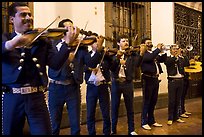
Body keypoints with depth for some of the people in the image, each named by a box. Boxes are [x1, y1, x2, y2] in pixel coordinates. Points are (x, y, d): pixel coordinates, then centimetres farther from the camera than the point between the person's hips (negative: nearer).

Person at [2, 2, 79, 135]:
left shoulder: (42, 41, 7)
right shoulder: (5, 39, 5)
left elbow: (56, 64, -6)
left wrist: (67, 42, -19)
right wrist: (11, 44, -38)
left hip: (37, 97, 0)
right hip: (11, 97, 0)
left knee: (44, 132, 3)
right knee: (10, 132, 14)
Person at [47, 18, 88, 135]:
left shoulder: (80, 46, 5)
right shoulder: (54, 44, 3)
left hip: (73, 87, 1)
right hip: (56, 87, -1)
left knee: (76, 125, 8)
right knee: (54, 125, 9)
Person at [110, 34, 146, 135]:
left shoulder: (132, 54, 4)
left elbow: (137, 64, -15)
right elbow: (111, 68, -10)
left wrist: (141, 54, -31)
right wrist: (117, 58, -27)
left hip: (128, 83, 0)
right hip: (116, 83, 0)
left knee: (130, 107, 8)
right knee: (114, 107, 8)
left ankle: (131, 130, 20)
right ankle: (113, 130, 22)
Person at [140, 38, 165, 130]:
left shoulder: (153, 53, 17)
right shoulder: (142, 53, -8)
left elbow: (161, 59, 16)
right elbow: (149, 58, -26)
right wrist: (158, 49, -17)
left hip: (155, 78, 8)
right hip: (148, 79, -8)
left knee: (153, 101, 14)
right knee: (146, 101, -1)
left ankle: (151, 120, 26)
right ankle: (144, 122, 8)